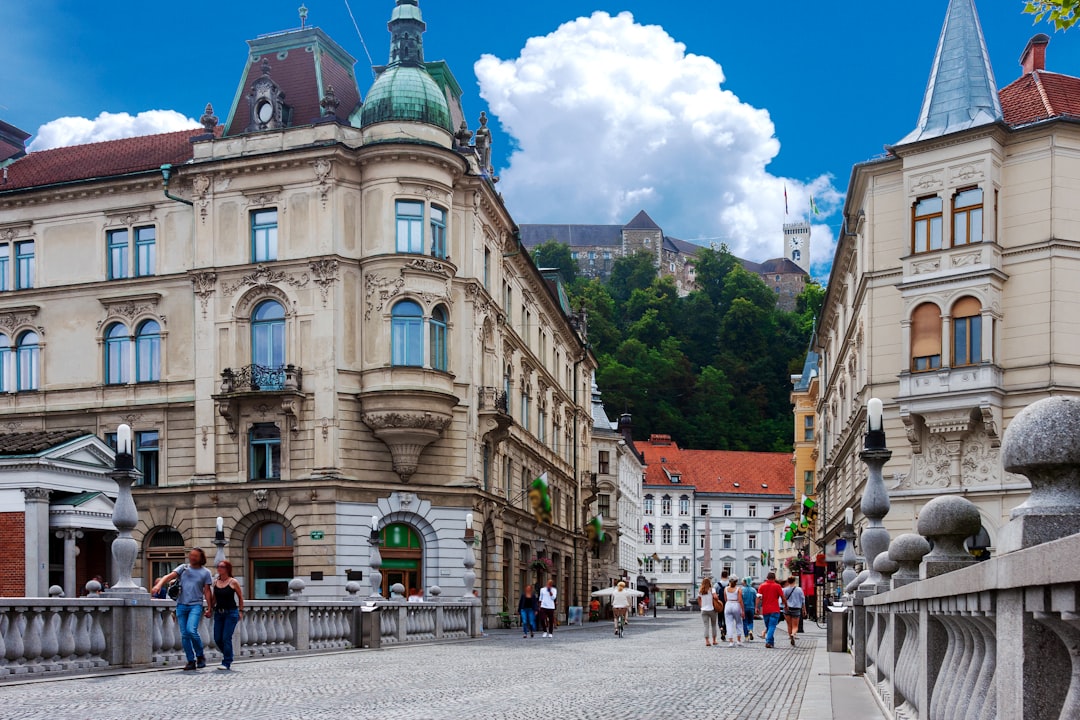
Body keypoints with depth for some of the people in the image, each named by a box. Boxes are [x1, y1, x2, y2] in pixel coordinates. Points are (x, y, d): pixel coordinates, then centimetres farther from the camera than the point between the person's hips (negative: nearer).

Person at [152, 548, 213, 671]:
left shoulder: (205, 572, 6)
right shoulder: (183, 568, 9)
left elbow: (207, 591, 6)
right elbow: (170, 576, -6)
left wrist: (210, 608, 1)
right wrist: (159, 585, -24)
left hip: (196, 605, -3)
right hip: (181, 605, 3)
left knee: (191, 630, -21)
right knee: (184, 635, 2)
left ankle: (200, 656, -2)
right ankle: (191, 661, 10)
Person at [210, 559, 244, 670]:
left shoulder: (233, 582, -6)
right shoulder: (215, 581, 7)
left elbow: (240, 597, 2)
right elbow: (214, 597, 17)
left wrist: (241, 611, 1)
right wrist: (210, 609, 7)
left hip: (231, 612, -5)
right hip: (219, 612, 5)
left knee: (226, 638, -10)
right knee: (217, 639, 5)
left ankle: (227, 663, -2)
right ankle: (227, 655, 31)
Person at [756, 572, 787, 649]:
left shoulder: (762, 586, 4)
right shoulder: (777, 586, -2)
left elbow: (759, 597, -3)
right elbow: (782, 597, 3)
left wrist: (757, 607, -4)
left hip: (765, 610, 3)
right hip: (774, 610, -3)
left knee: (768, 627, 15)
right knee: (772, 627, -7)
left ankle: (771, 642, 19)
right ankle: (768, 641, -21)